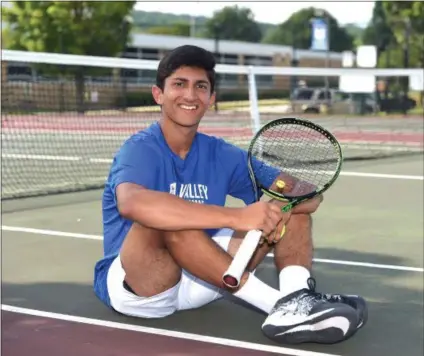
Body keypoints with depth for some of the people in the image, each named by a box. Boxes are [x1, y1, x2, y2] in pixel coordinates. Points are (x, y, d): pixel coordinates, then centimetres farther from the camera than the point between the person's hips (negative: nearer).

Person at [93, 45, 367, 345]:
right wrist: (236, 217, -45)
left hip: (199, 282, 6)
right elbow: (131, 203, -41)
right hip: (129, 285, -6)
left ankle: (297, 298, -31)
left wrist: (280, 209, -27)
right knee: (165, 217, -37)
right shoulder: (141, 149, -15)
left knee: (293, 205, -2)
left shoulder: (220, 154, 2)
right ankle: (279, 303, -34)